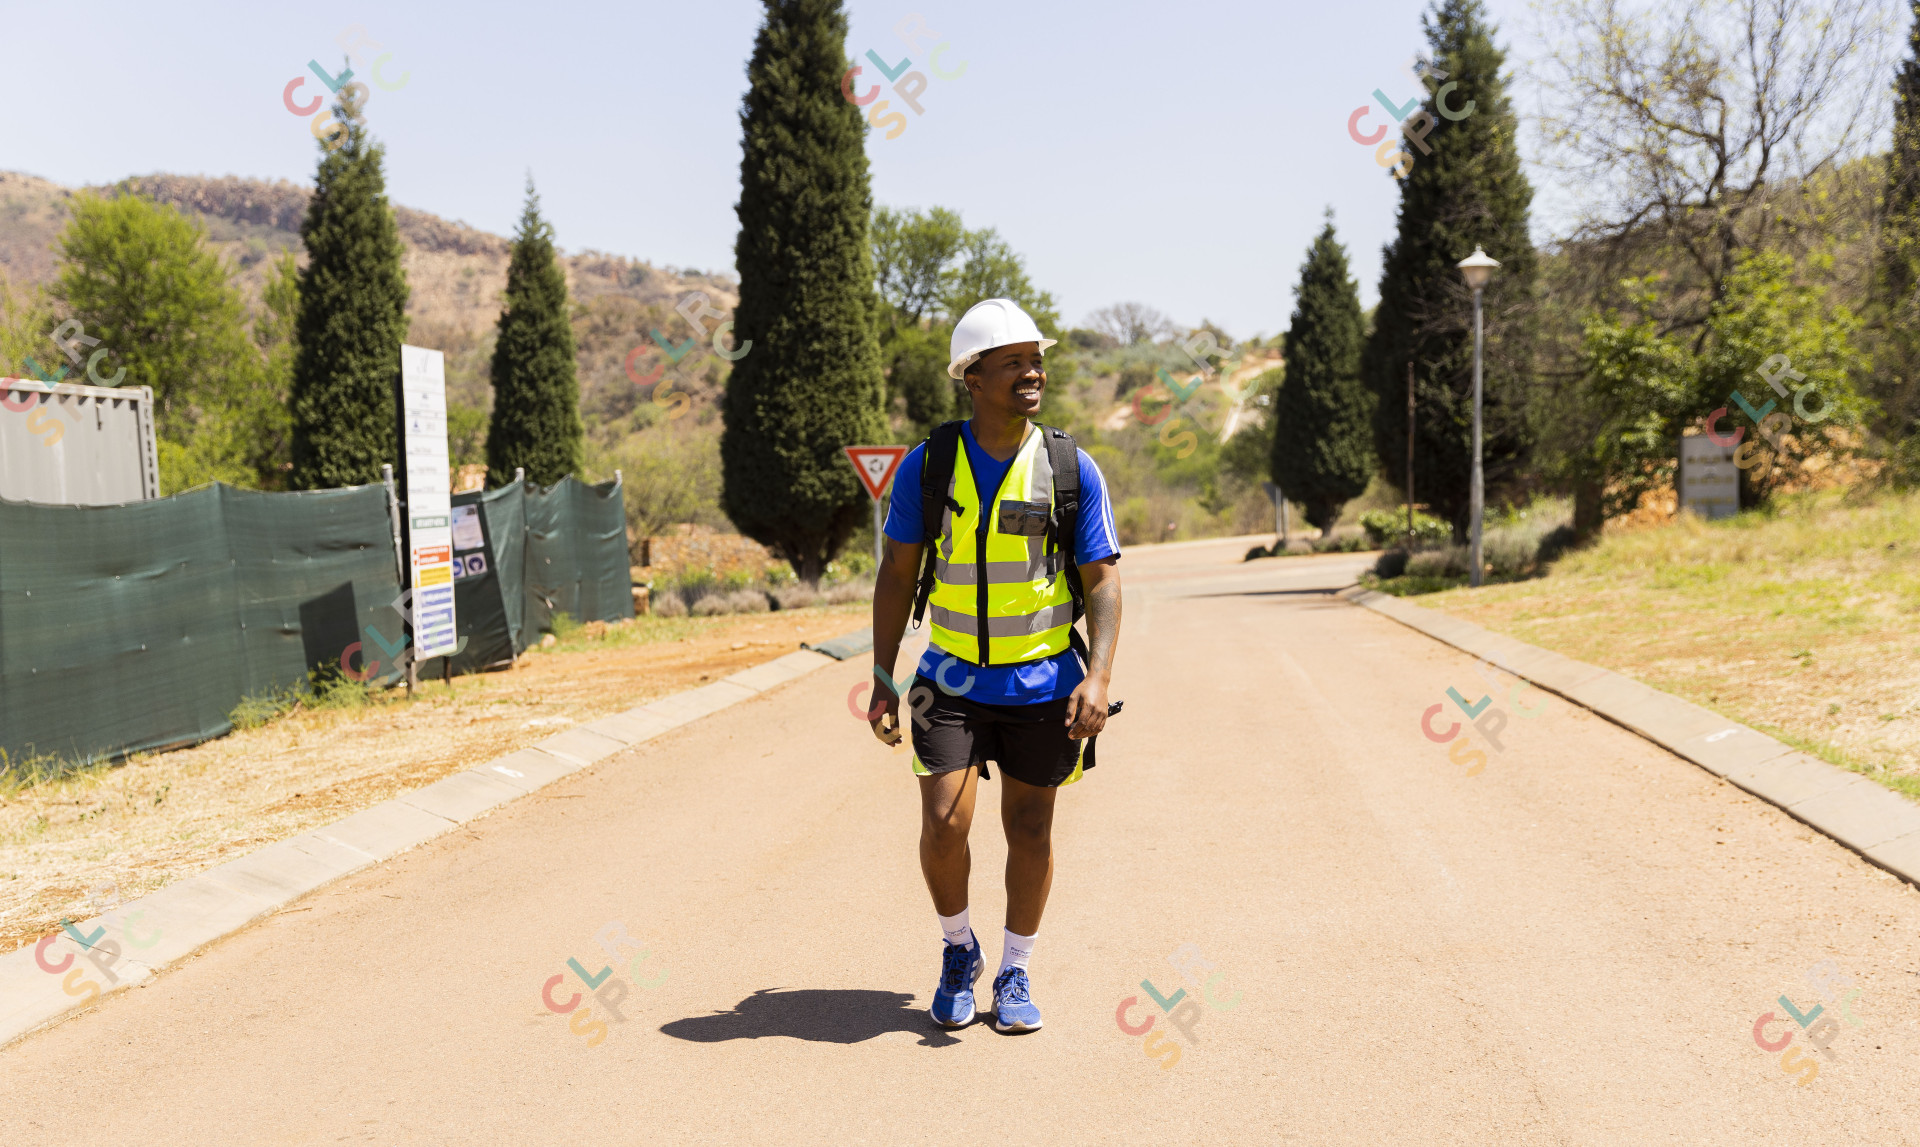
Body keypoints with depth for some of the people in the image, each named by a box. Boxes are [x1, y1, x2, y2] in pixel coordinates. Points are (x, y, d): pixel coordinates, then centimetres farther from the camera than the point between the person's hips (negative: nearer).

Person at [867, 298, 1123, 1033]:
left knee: (1029, 834, 9)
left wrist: (1098, 677, -19)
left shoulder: (1073, 470, -7)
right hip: (954, 682, 0)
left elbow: (1103, 580, -6)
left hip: (1044, 686, 0)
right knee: (943, 827, -8)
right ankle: (958, 951, 20)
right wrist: (882, 683, -3)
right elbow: (896, 574, 0)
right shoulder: (928, 464, -5)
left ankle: (1015, 974, 28)